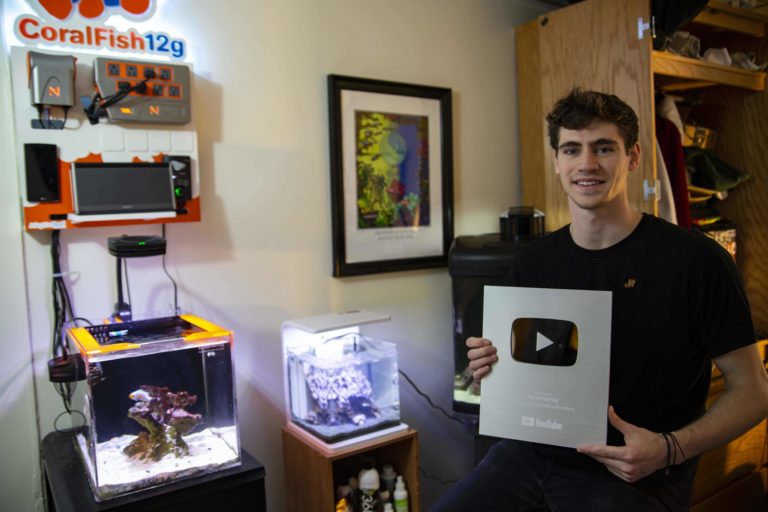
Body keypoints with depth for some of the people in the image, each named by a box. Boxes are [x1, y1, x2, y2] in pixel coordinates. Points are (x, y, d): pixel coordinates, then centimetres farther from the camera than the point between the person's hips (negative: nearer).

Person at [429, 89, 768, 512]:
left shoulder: (697, 260, -10)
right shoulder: (530, 263, 3)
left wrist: (670, 449, -18)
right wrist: (493, 364, -9)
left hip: (637, 475, -2)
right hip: (532, 453, 3)